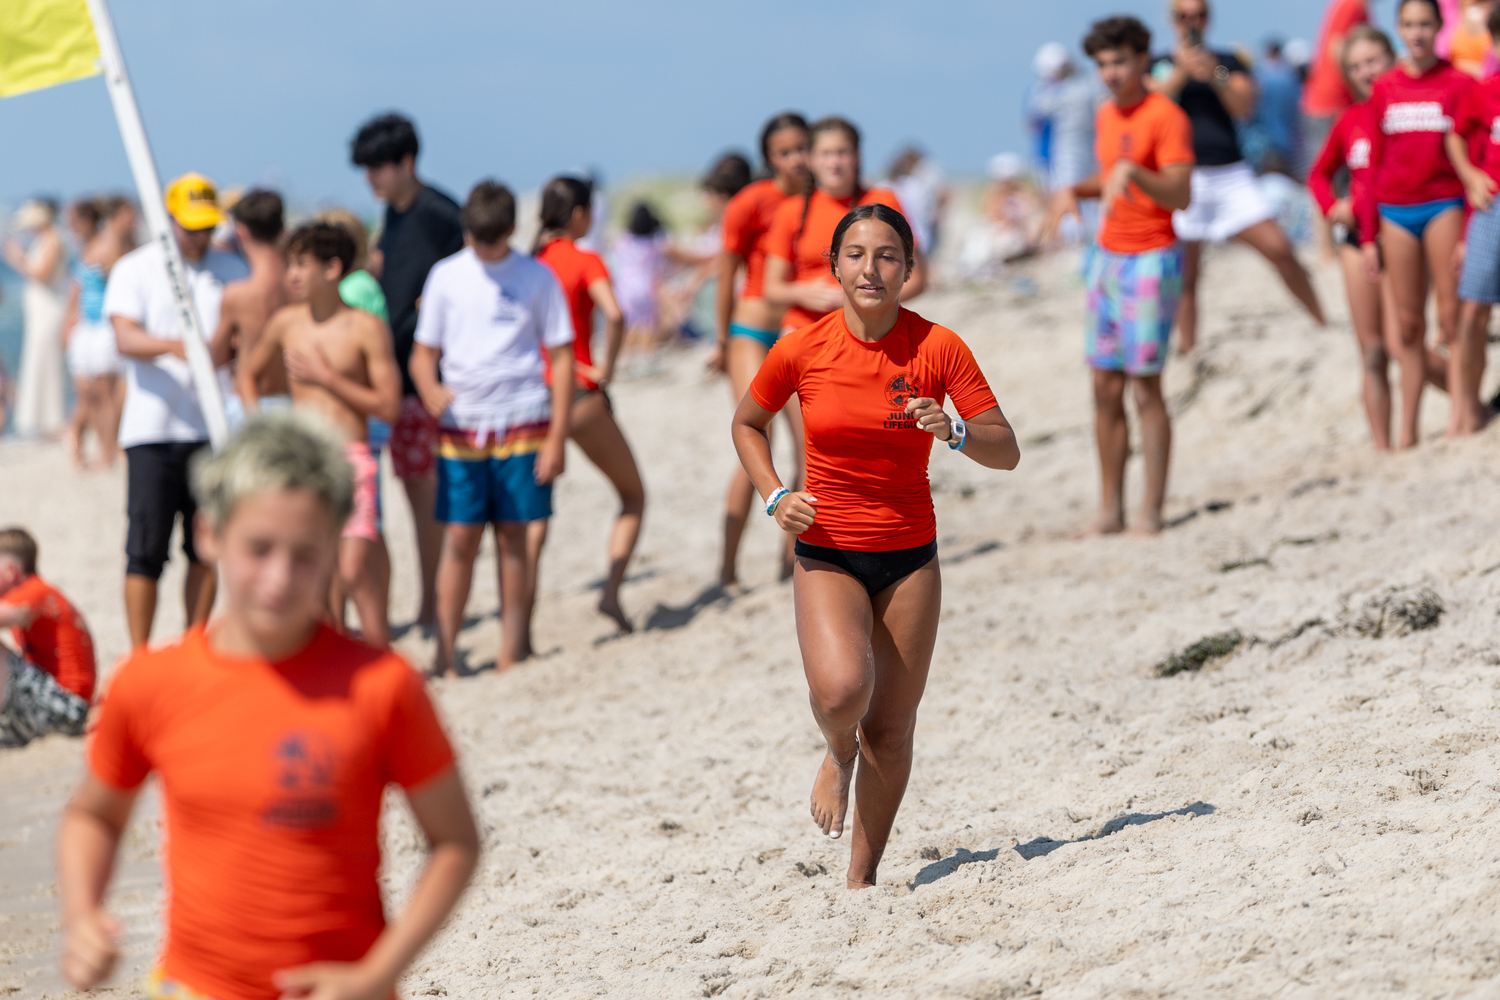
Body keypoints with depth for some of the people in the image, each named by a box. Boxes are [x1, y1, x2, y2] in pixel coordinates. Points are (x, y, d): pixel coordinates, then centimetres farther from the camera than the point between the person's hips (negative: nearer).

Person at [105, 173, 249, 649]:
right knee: (146, 550, -6)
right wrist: (173, 345, -31)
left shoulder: (231, 270, 12)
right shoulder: (135, 270, 1)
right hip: (153, 429, -3)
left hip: (213, 430, 3)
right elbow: (125, 338, -12)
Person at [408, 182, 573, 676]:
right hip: (461, 426, 1)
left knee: (512, 537, 2)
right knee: (460, 539, -3)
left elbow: (561, 357, 3)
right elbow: (424, 351, 8)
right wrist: (429, 389, -15)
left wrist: (558, 436, -4)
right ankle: (444, 653, 0)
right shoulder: (446, 276, 5)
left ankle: (512, 653, 8)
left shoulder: (537, 278, 2)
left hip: (522, 424, -1)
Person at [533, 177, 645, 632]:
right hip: (581, 394, -4)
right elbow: (614, 315, -24)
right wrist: (606, 367, -12)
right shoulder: (585, 262, -7)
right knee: (633, 495, 13)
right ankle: (612, 590, -4)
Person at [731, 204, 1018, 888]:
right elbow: (747, 424, 11)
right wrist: (774, 495, -5)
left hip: (909, 559, 1)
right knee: (841, 690, -26)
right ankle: (839, 756, 11)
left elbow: (1006, 452, -5)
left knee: (891, 729, 4)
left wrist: (953, 431, -25)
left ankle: (862, 877, 22)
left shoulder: (938, 348, -8)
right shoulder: (800, 352, -8)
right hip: (827, 554, -1)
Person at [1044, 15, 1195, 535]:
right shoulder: (1106, 116, 13)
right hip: (1107, 258, 8)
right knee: (1105, 388, 6)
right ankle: (1110, 508, 10)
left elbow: (1180, 195, -20)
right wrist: (1074, 191, 10)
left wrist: (1131, 172, -34)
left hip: (1151, 261, -8)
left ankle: (1151, 511, -4)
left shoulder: (1166, 117, -12)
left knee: (1145, 387, -8)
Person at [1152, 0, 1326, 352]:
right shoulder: (1158, 65, 9)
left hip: (1230, 175, 1)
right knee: (1186, 276, -3)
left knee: (1279, 249, -9)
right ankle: (1187, 349, 6)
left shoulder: (1229, 62, 12)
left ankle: (1322, 324, 4)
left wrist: (1215, 75, -18)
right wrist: (1182, 72, -19)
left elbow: (1244, 108, -3)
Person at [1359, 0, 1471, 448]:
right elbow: (1374, 163, 11)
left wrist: (1468, 229, -9)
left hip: (1443, 206, -3)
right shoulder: (1384, 89, 8)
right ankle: (1407, 426, 9)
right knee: (1408, 324, 6)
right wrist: (1368, 237, 8)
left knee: (1451, 317, -7)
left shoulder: (1458, 83, -1)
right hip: (1395, 211, 3)